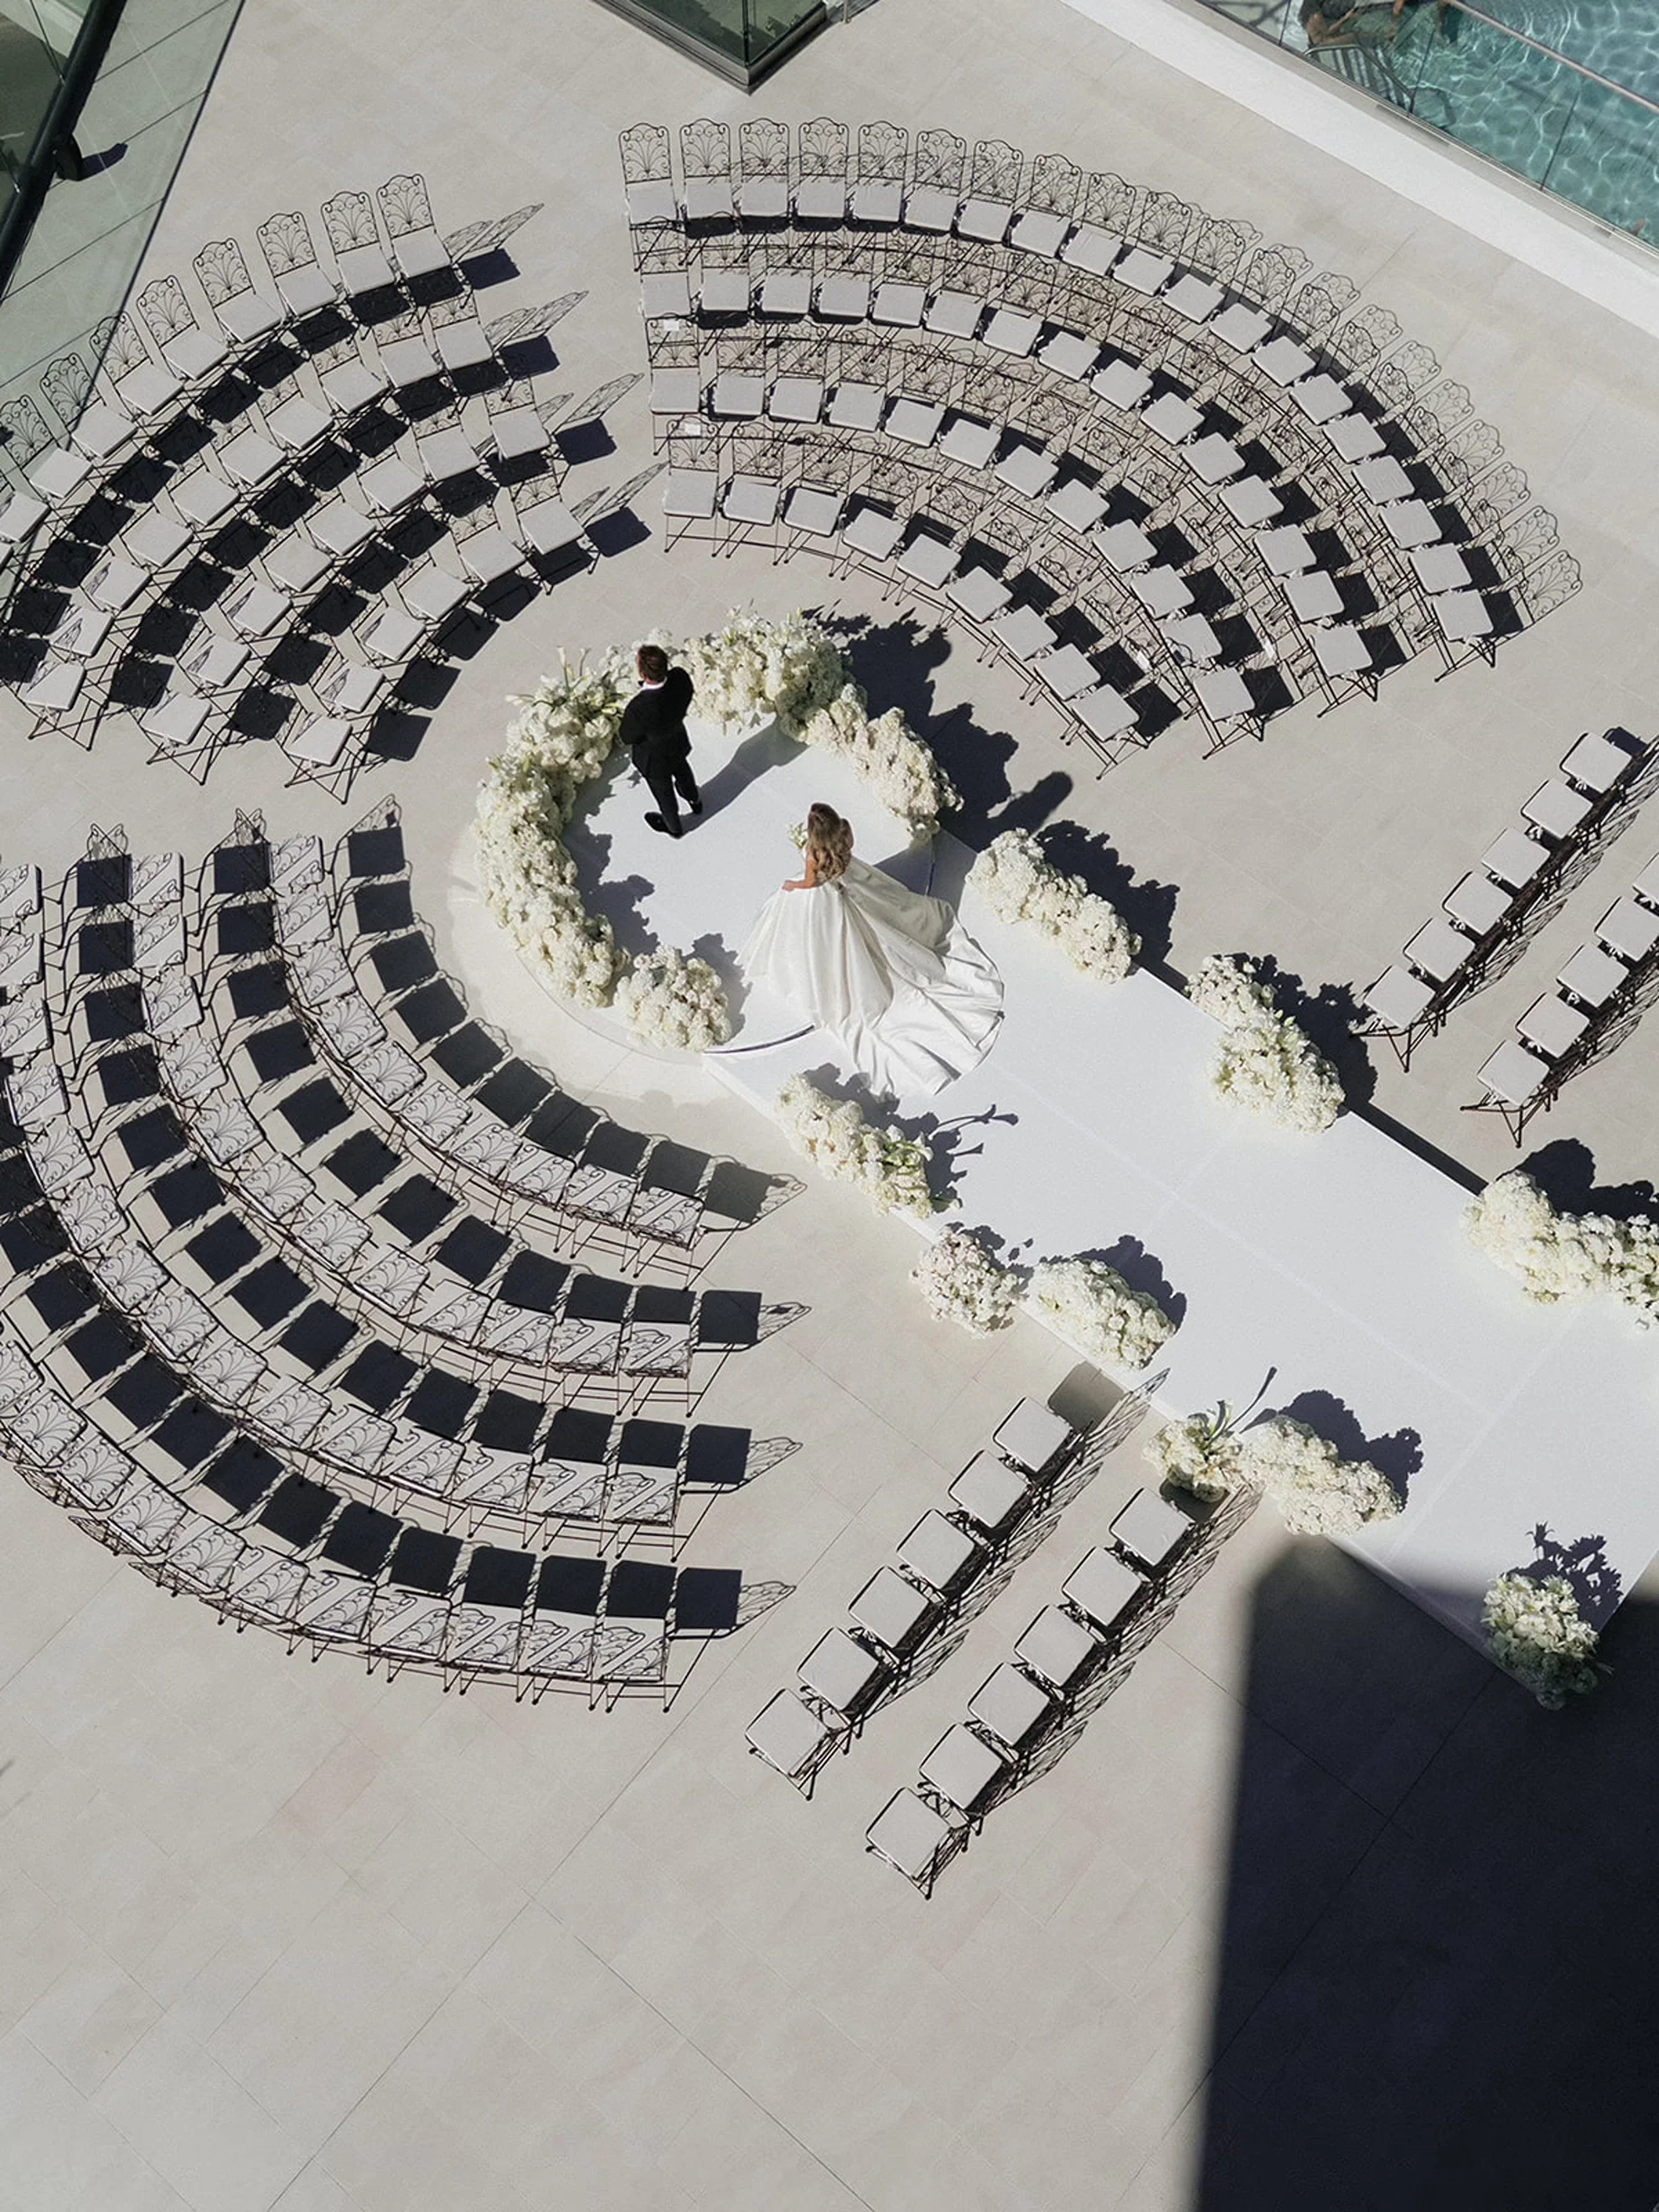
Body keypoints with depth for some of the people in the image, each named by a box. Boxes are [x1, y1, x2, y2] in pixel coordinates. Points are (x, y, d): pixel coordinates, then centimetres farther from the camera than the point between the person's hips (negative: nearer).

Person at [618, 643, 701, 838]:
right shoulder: (681, 677, -32)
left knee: (663, 792, 28)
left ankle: (673, 826, 58)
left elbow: (627, 738, -25)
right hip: (679, 743, 5)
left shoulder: (638, 708, -46)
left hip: (655, 759, -5)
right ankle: (695, 801, 70)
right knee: (682, 772, 38)